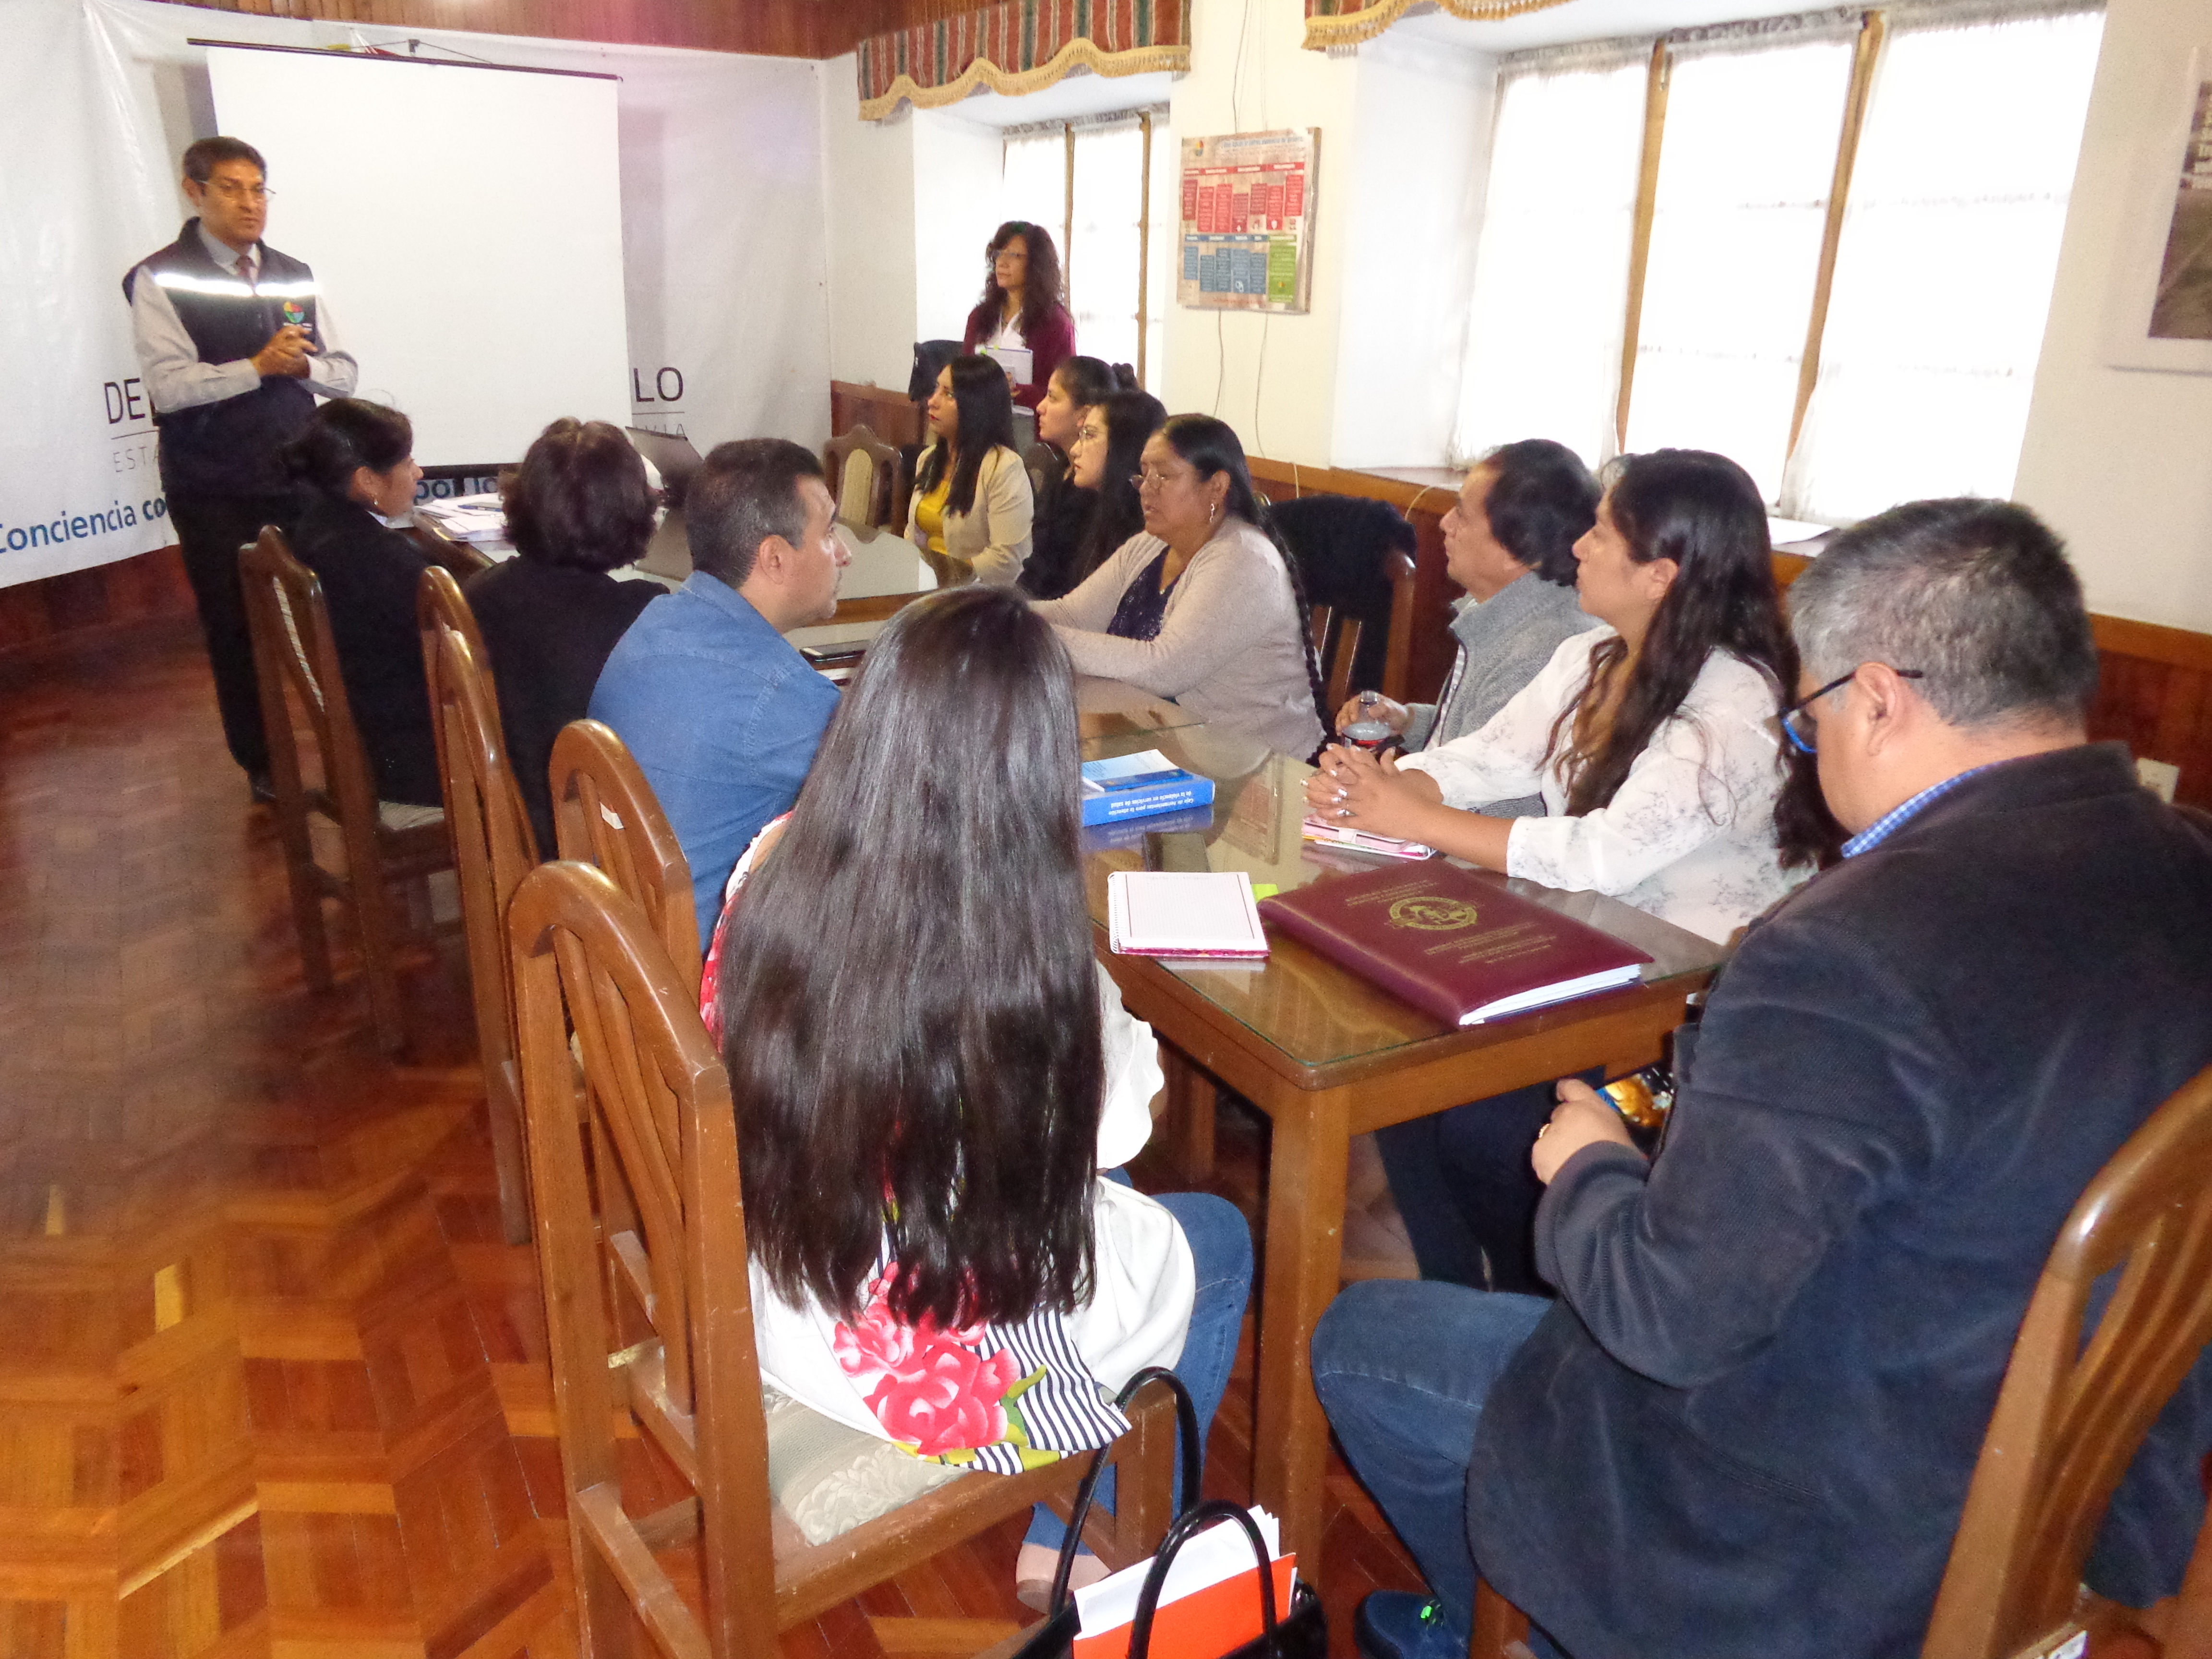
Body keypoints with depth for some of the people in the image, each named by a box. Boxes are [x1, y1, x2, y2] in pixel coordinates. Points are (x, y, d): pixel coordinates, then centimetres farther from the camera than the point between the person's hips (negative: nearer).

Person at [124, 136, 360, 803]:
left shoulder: (295, 276, 10)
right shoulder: (160, 280, -5)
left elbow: (344, 376, 7)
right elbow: (168, 386, -15)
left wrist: (301, 363, -13)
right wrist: (258, 367, -21)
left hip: (300, 478, 3)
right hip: (214, 492, -3)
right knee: (237, 629, 6)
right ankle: (264, 765, 21)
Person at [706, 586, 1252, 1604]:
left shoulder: (773, 883, -17)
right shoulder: (1031, 965, -31)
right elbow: (1115, 1131, -11)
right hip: (943, 1361, -5)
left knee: (1133, 1219, 29)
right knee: (1218, 1243, 23)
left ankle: (1070, 1532, 39)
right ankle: (1082, 1548, 36)